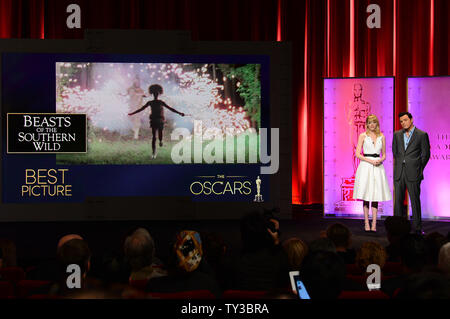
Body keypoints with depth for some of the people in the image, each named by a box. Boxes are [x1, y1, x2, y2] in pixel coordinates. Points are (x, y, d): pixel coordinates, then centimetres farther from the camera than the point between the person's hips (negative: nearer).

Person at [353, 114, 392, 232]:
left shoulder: (381, 136, 11)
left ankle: (374, 225, 2)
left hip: (378, 167, 2)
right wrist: (370, 161, -13)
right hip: (365, 166, -2)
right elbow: (358, 154, -1)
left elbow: (384, 154, 15)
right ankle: (366, 223, 3)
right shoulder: (363, 136, 3)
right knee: (366, 196, -2)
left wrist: (380, 160, -7)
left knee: (376, 196, 1)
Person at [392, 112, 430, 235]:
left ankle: (417, 227, 4)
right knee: (398, 200, 4)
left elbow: (426, 154, 2)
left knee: (415, 200, -1)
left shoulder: (422, 135, -1)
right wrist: (397, 166, 14)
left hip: (413, 174, -4)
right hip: (399, 173, 4)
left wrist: (418, 169, 4)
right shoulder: (397, 135, 12)